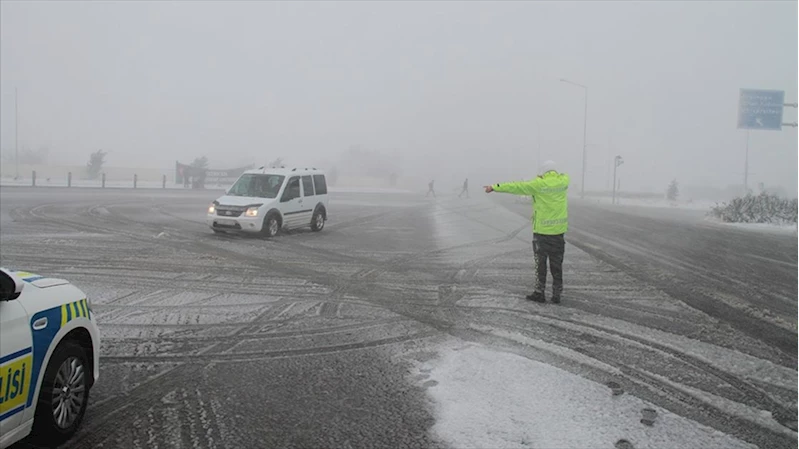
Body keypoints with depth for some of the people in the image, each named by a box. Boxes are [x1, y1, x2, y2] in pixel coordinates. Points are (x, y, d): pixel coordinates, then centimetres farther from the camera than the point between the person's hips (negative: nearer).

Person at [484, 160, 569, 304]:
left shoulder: (539, 184, -12)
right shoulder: (563, 181, 0)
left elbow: (515, 187, -8)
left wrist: (495, 187, -1)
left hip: (542, 230, -4)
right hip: (559, 230, 4)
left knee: (540, 263, 6)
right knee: (556, 264, 10)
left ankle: (539, 293, 10)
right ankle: (557, 295, 13)